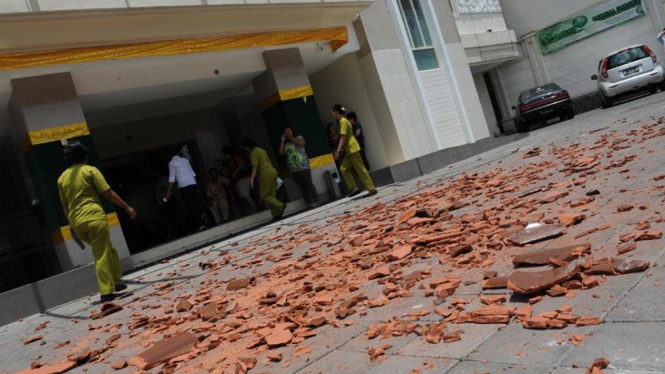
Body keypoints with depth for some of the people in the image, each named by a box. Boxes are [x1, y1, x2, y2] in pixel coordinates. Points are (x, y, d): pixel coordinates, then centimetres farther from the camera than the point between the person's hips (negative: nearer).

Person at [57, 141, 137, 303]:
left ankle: (116, 281, 19)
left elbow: (64, 205, 20)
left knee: (108, 249, 20)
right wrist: (127, 207, 0)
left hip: (77, 223, 6)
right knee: (102, 255, -2)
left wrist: (71, 225, 27)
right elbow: (108, 193, -6)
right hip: (95, 217, -6)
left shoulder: (62, 178, 16)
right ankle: (106, 292, -1)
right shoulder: (90, 170, 0)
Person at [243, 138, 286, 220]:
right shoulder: (261, 150, 20)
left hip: (266, 174, -9)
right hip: (273, 171, 9)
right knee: (272, 195, 9)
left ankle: (280, 205, -14)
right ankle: (276, 214, 6)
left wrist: (252, 179, -19)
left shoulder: (253, 153, -7)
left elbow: (255, 166, -16)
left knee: (264, 195, -1)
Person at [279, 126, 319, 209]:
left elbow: (300, 143, -13)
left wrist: (291, 137, -3)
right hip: (293, 170, 3)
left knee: (308, 184, -9)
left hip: (303, 167, -3)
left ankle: (316, 201, -4)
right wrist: (282, 141, 4)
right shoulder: (285, 144, 15)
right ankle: (309, 203, 4)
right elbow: (281, 153, 4)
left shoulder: (298, 138, 8)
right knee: (302, 187, 1)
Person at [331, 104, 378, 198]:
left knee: (360, 169, -7)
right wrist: (340, 149, 21)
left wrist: (338, 150, -21)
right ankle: (354, 188, 8)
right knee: (344, 169, 10)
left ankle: (372, 189, -3)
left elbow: (343, 137, -20)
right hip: (349, 149, 10)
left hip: (352, 149, -10)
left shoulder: (343, 121, -13)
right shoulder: (343, 120, 16)